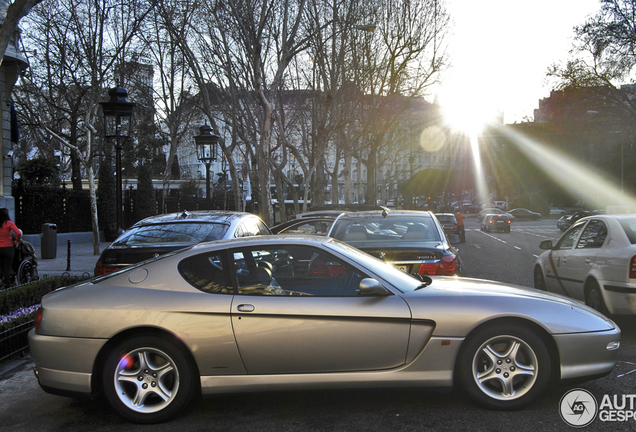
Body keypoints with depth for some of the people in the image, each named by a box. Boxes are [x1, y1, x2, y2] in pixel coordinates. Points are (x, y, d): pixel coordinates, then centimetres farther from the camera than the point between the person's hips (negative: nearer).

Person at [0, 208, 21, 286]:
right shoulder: (9, 223, -10)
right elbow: (19, 233, -20)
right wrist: (17, 240, -3)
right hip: (8, 248, -4)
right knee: (8, 268, 2)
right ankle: (7, 285, 4)